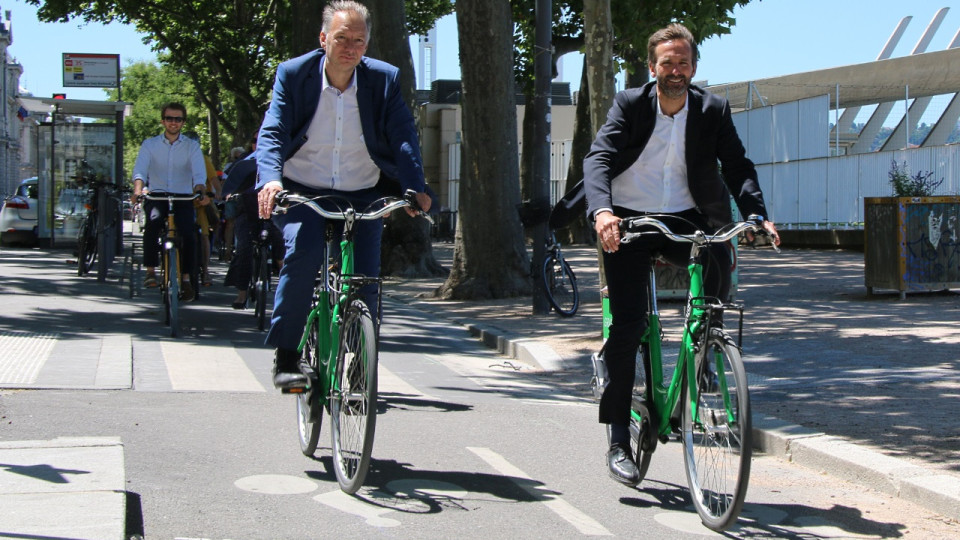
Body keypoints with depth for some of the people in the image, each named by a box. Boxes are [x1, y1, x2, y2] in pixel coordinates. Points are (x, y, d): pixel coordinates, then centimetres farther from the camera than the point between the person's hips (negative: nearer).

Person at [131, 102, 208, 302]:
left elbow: (199, 174, -5)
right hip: (156, 196, -1)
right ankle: (150, 270, -22)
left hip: (183, 197, 1)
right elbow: (139, 170, -5)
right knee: (154, 220, -32)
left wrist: (200, 192, -26)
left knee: (188, 231, -23)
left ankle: (186, 277, -6)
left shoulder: (192, 146, 8)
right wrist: (138, 189, -26)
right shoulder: (150, 144, 8)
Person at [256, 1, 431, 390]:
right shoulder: (293, 74, -7)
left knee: (365, 278, -12)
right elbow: (272, 133, -14)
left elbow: (403, 136, -13)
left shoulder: (383, 79, -5)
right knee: (303, 252, -28)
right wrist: (270, 180, -34)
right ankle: (286, 355, -13)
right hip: (302, 193, -1)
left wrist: (415, 188, -30)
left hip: (361, 197, 2)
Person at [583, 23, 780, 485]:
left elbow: (737, 166, -6)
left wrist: (757, 216, -25)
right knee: (627, 323, -12)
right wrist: (601, 211, -37)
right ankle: (618, 438, -5)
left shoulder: (713, 111, 0)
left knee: (719, 258, -30)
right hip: (628, 221, -2)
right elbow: (598, 158, -17)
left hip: (684, 219, 2)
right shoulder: (629, 104, -5)